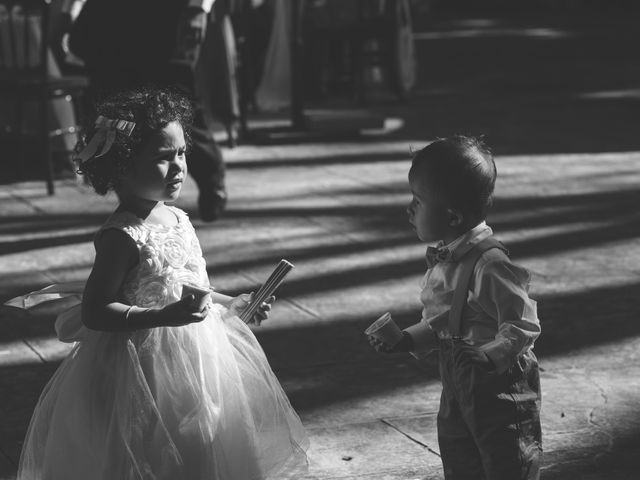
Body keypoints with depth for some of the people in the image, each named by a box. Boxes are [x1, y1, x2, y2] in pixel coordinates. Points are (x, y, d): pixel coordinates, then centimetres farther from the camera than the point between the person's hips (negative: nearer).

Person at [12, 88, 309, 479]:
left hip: (196, 351, 9)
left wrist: (234, 303, 15)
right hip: (144, 365, -9)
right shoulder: (122, 236, -19)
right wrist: (164, 317, -30)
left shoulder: (177, 219, 7)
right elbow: (95, 313, -22)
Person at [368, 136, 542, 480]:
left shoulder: (490, 265, -25)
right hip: (457, 389, 9)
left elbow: (523, 326, -24)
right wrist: (407, 339, 4)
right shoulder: (443, 261, 3)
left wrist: (488, 356, -36)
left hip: (502, 389, -9)